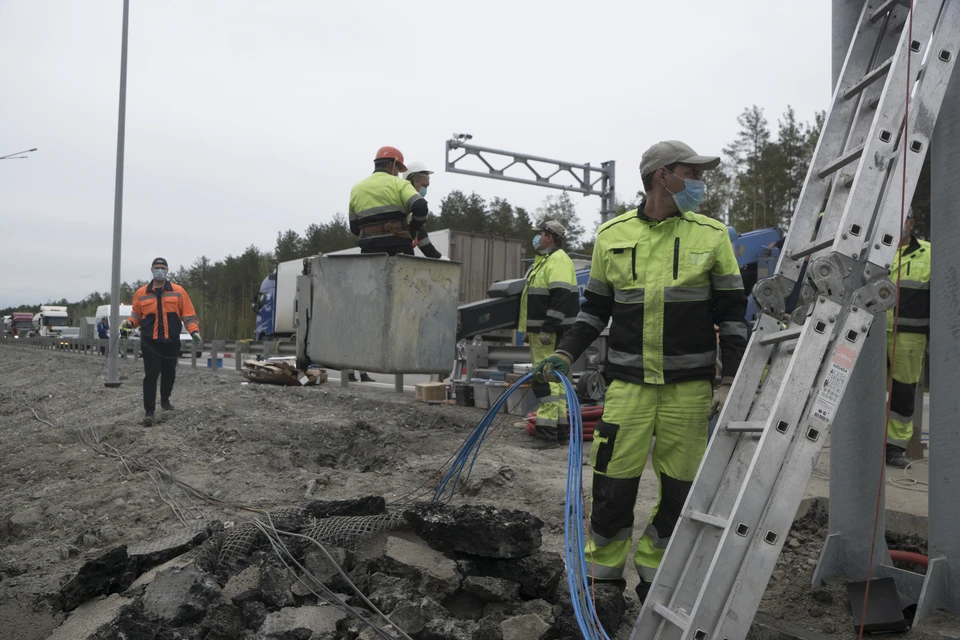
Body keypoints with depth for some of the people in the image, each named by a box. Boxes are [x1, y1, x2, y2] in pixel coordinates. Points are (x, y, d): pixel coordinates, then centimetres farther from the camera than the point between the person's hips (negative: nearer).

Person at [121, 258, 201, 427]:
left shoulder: (178, 291, 4)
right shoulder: (141, 293, 6)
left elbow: (188, 314, 2)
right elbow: (137, 314, 14)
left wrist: (194, 331, -11)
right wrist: (129, 322, -8)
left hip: (171, 341, 1)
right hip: (149, 341, -1)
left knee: (169, 373, 12)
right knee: (151, 375, -9)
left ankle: (165, 400, 38)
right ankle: (149, 411, -7)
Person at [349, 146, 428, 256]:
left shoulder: (356, 189, 16)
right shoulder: (399, 184, 2)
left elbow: (355, 228, 16)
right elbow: (420, 207, -14)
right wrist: (412, 230, 1)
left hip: (370, 248, 3)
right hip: (398, 246, -3)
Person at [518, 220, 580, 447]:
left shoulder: (558, 260, -12)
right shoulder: (543, 261, 21)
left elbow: (560, 298, -23)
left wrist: (548, 328, -25)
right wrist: (529, 330, 25)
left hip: (551, 333, -11)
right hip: (539, 332, 11)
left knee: (546, 380, -13)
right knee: (552, 379, 13)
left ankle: (547, 432, -13)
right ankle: (561, 431, 20)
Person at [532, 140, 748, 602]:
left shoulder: (711, 235, 3)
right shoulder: (612, 235, 5)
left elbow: (732, 313, 5)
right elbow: (594, 309, 12)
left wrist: (729, 381, -3)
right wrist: (566, 354, -2)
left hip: (690, 385, 1)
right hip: (629, 382, 0)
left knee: (681, 487, 6)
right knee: (613, 481, -1)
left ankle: (653, 575, 26)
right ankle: (603, 577, 18)